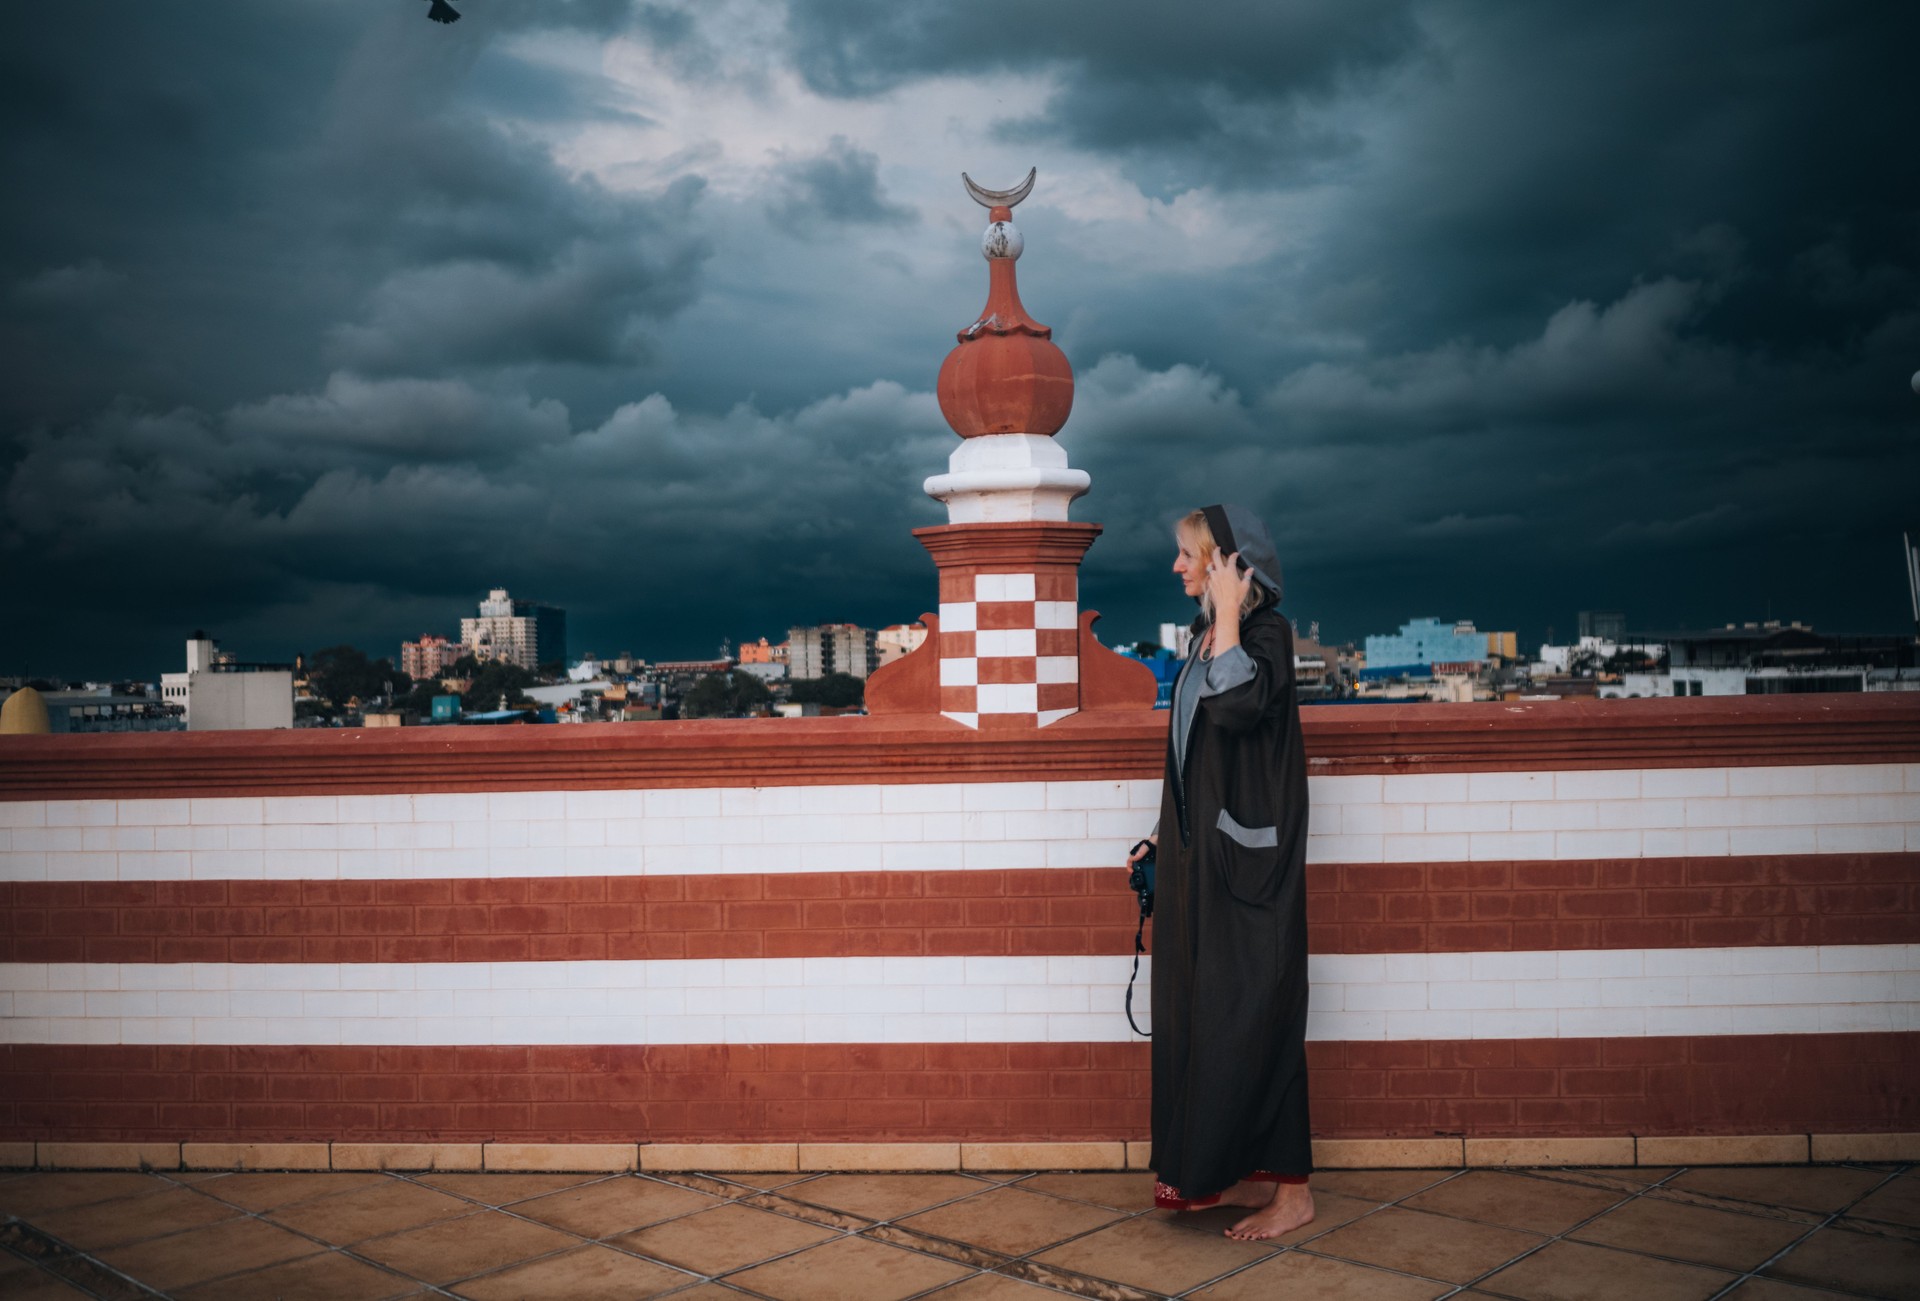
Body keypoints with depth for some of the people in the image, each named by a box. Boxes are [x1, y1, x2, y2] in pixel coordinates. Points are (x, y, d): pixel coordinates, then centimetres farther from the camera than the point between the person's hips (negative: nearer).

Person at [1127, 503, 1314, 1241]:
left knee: (1250, 1011, -4)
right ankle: (1243, 1174, 21)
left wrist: (1228, 617, -21)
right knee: (1202, 1009, 11)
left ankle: (1290, 1189, 8)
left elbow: (1235, 708, -31)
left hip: (1245, 850, -9)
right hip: (1199, 852, 9)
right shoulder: (1208, 635, 13)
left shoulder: (1265, 632, -11)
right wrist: (1167, 834, 18)